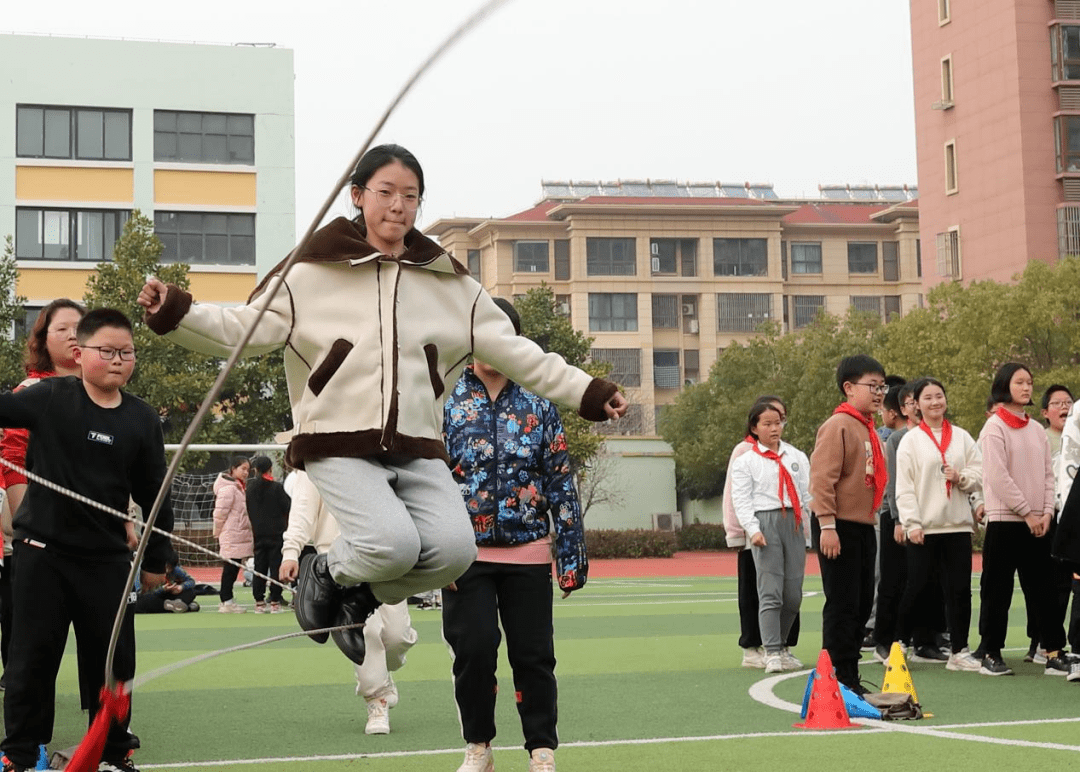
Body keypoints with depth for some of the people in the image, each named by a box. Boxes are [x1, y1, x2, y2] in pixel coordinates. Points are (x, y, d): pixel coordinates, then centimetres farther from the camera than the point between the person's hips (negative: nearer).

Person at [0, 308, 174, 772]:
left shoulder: (142, 419, 0)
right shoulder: (49, 398, -6)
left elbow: (154, 495, 6)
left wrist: (156, 560, 9)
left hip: (107, 558, 2)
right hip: (41, 551, -2)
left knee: (113, 659, 7)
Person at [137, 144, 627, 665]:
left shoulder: (451, 284, 11)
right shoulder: (313, 274, 0)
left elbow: (513, 351, 12)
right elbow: (241, 330, -2)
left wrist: (586, 391, 7)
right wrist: (175, 313, -19)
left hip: (417, 451, 4)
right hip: (340, 446, -4)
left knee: (454, 550, -19)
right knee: (393, 544, -27)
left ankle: (366, 596, 13)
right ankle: (327, 573, 10)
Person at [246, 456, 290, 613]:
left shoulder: (250, 487, 2)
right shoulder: (277, 487, -10)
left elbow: (247, 510, 8)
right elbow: (288, 508, -7)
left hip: (258, 534, 4)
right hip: (276, 533, -4)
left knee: (259, 567, 8)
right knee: (276, 567, 0)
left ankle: (259, 602, 8)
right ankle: (275, 602, -1)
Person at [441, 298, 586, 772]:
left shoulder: (538, 406, 5)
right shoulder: (446, 404, 1)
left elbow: (560, 483, 5)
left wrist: (571, 554, 1)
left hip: (529, 553, 1)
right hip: (466, 553, -1)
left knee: (534, 656, 4)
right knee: (474, 650, -5)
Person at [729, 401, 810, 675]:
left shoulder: (797, 457, 17)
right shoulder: (745, 462, 7)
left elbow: (808, 491, 14)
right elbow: (742, 500, 0)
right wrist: (752, 529, -12)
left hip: (794, 524, 4)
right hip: (765, 522, -4)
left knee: (793, 593, 3)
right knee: (770, 592, -10)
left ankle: (781, 645, 18)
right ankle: (772, 653, -10)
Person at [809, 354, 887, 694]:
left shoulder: (868, 429, 15)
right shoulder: (837, 426, -12)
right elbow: (822, 478, -18)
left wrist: (870, 518, 18)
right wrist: (827, 525, -23)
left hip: (864, 528, 9)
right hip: (840, 530, -9)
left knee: (861, 606, 12)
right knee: (842, 606, -6)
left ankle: (851, 677, 20)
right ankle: (839, 680, -1)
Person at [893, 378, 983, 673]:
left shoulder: (961, 437, 11)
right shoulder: (910, 440, 2)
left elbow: (980, 474, 10)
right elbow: (903, 486, -4)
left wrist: (961, 478, -11)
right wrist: (912, 523, -12)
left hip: (958, 524, 3)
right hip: (923, 527, -3)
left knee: (959, 588, 3)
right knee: (916, 587, -1)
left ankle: (959, 651, 11)